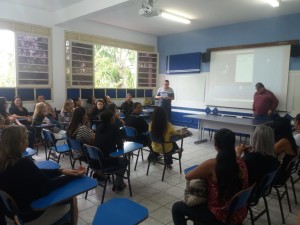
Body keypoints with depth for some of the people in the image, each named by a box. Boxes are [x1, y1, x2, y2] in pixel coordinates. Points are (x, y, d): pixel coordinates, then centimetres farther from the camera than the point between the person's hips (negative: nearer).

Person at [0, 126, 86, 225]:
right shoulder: (23, 164, -32)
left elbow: (38, 174, 2)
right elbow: (49, 185, -20)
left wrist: (61, 171, -1)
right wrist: (73, 176, -9)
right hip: (31, 215, -7)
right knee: (72, 199, 11)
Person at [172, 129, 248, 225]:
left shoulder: (211, 164, -24)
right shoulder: (241, 162, -8)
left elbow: (188, 176, -10)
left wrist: (203, 174, 6)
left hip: (221, 217, -6)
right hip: (240, 214, 7)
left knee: (177, 207, 10)